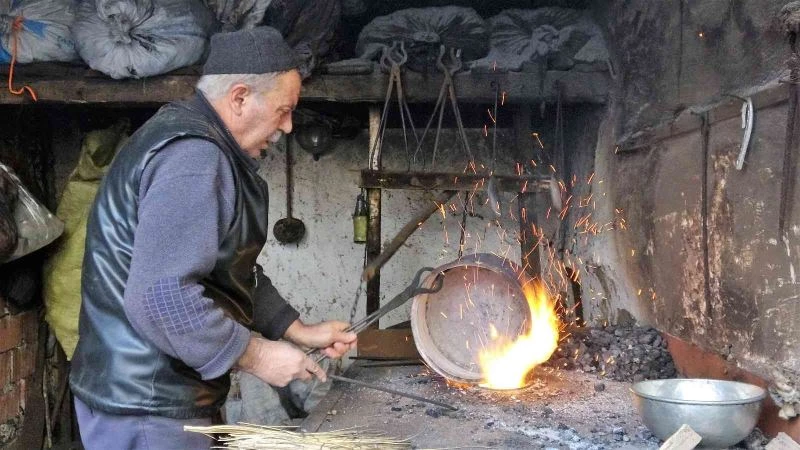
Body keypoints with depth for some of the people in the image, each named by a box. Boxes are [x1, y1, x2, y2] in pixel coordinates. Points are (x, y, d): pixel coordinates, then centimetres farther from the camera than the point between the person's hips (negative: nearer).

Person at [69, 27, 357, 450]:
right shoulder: (192, 157, -23)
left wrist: (300, 331, 12)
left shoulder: (197, 145, 12)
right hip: (146, 411, -10)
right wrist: (255, 355, -20)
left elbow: (233, 274, 18)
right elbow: (161, 296, -31)